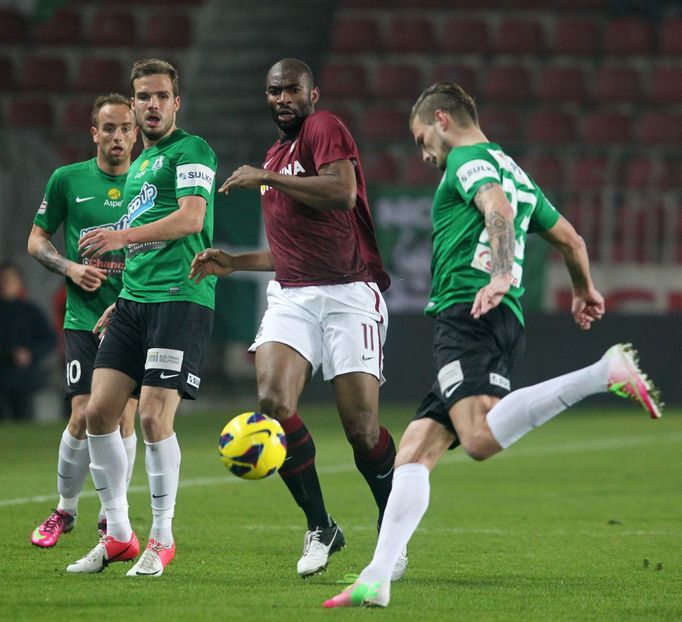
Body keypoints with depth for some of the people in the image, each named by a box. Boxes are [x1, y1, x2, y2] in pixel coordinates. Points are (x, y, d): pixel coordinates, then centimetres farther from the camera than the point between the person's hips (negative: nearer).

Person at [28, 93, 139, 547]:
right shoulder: (68, 180, 4)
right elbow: (37, 240, 12)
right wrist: (70, 268, -6)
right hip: (84, 318, 0)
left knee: (123, 416, -3)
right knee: (83, 416, -8)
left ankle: (113, 516, 12)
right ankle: (65, 510, 12)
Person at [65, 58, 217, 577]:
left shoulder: (191, 151, -2)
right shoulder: (139, 165, 24)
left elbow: (190, 219, -16)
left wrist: (122, 236, -21)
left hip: (181, 298, -8)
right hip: (135, 301, 8)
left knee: (153, 417, -15)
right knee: (99, 411, -1)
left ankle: (162, 539, -1)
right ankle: (118, 536, 9)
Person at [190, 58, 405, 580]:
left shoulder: (325, 128, -3)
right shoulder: (276, 155, 23)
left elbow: (342, 193, -23)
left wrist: (267, 178, -17)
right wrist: (235, 262, 22)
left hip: (349, 293, -6)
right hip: (292, 296, 7)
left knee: (362, 428, -8)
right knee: (273, 401, -18)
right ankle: (320, 528, -4)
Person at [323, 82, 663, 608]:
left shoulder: (468, 160, 3)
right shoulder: (515, 172, 29)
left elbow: (498, 210, -19)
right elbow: (570, 238, 39)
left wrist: (502, 274, -33)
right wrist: (585, 291, 56)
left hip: (467, 314, -10)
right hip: (505, 326, 10)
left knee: (482, 438, -30)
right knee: (417, 447, 3)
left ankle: (607, 373, -29)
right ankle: (377, 580, -8)